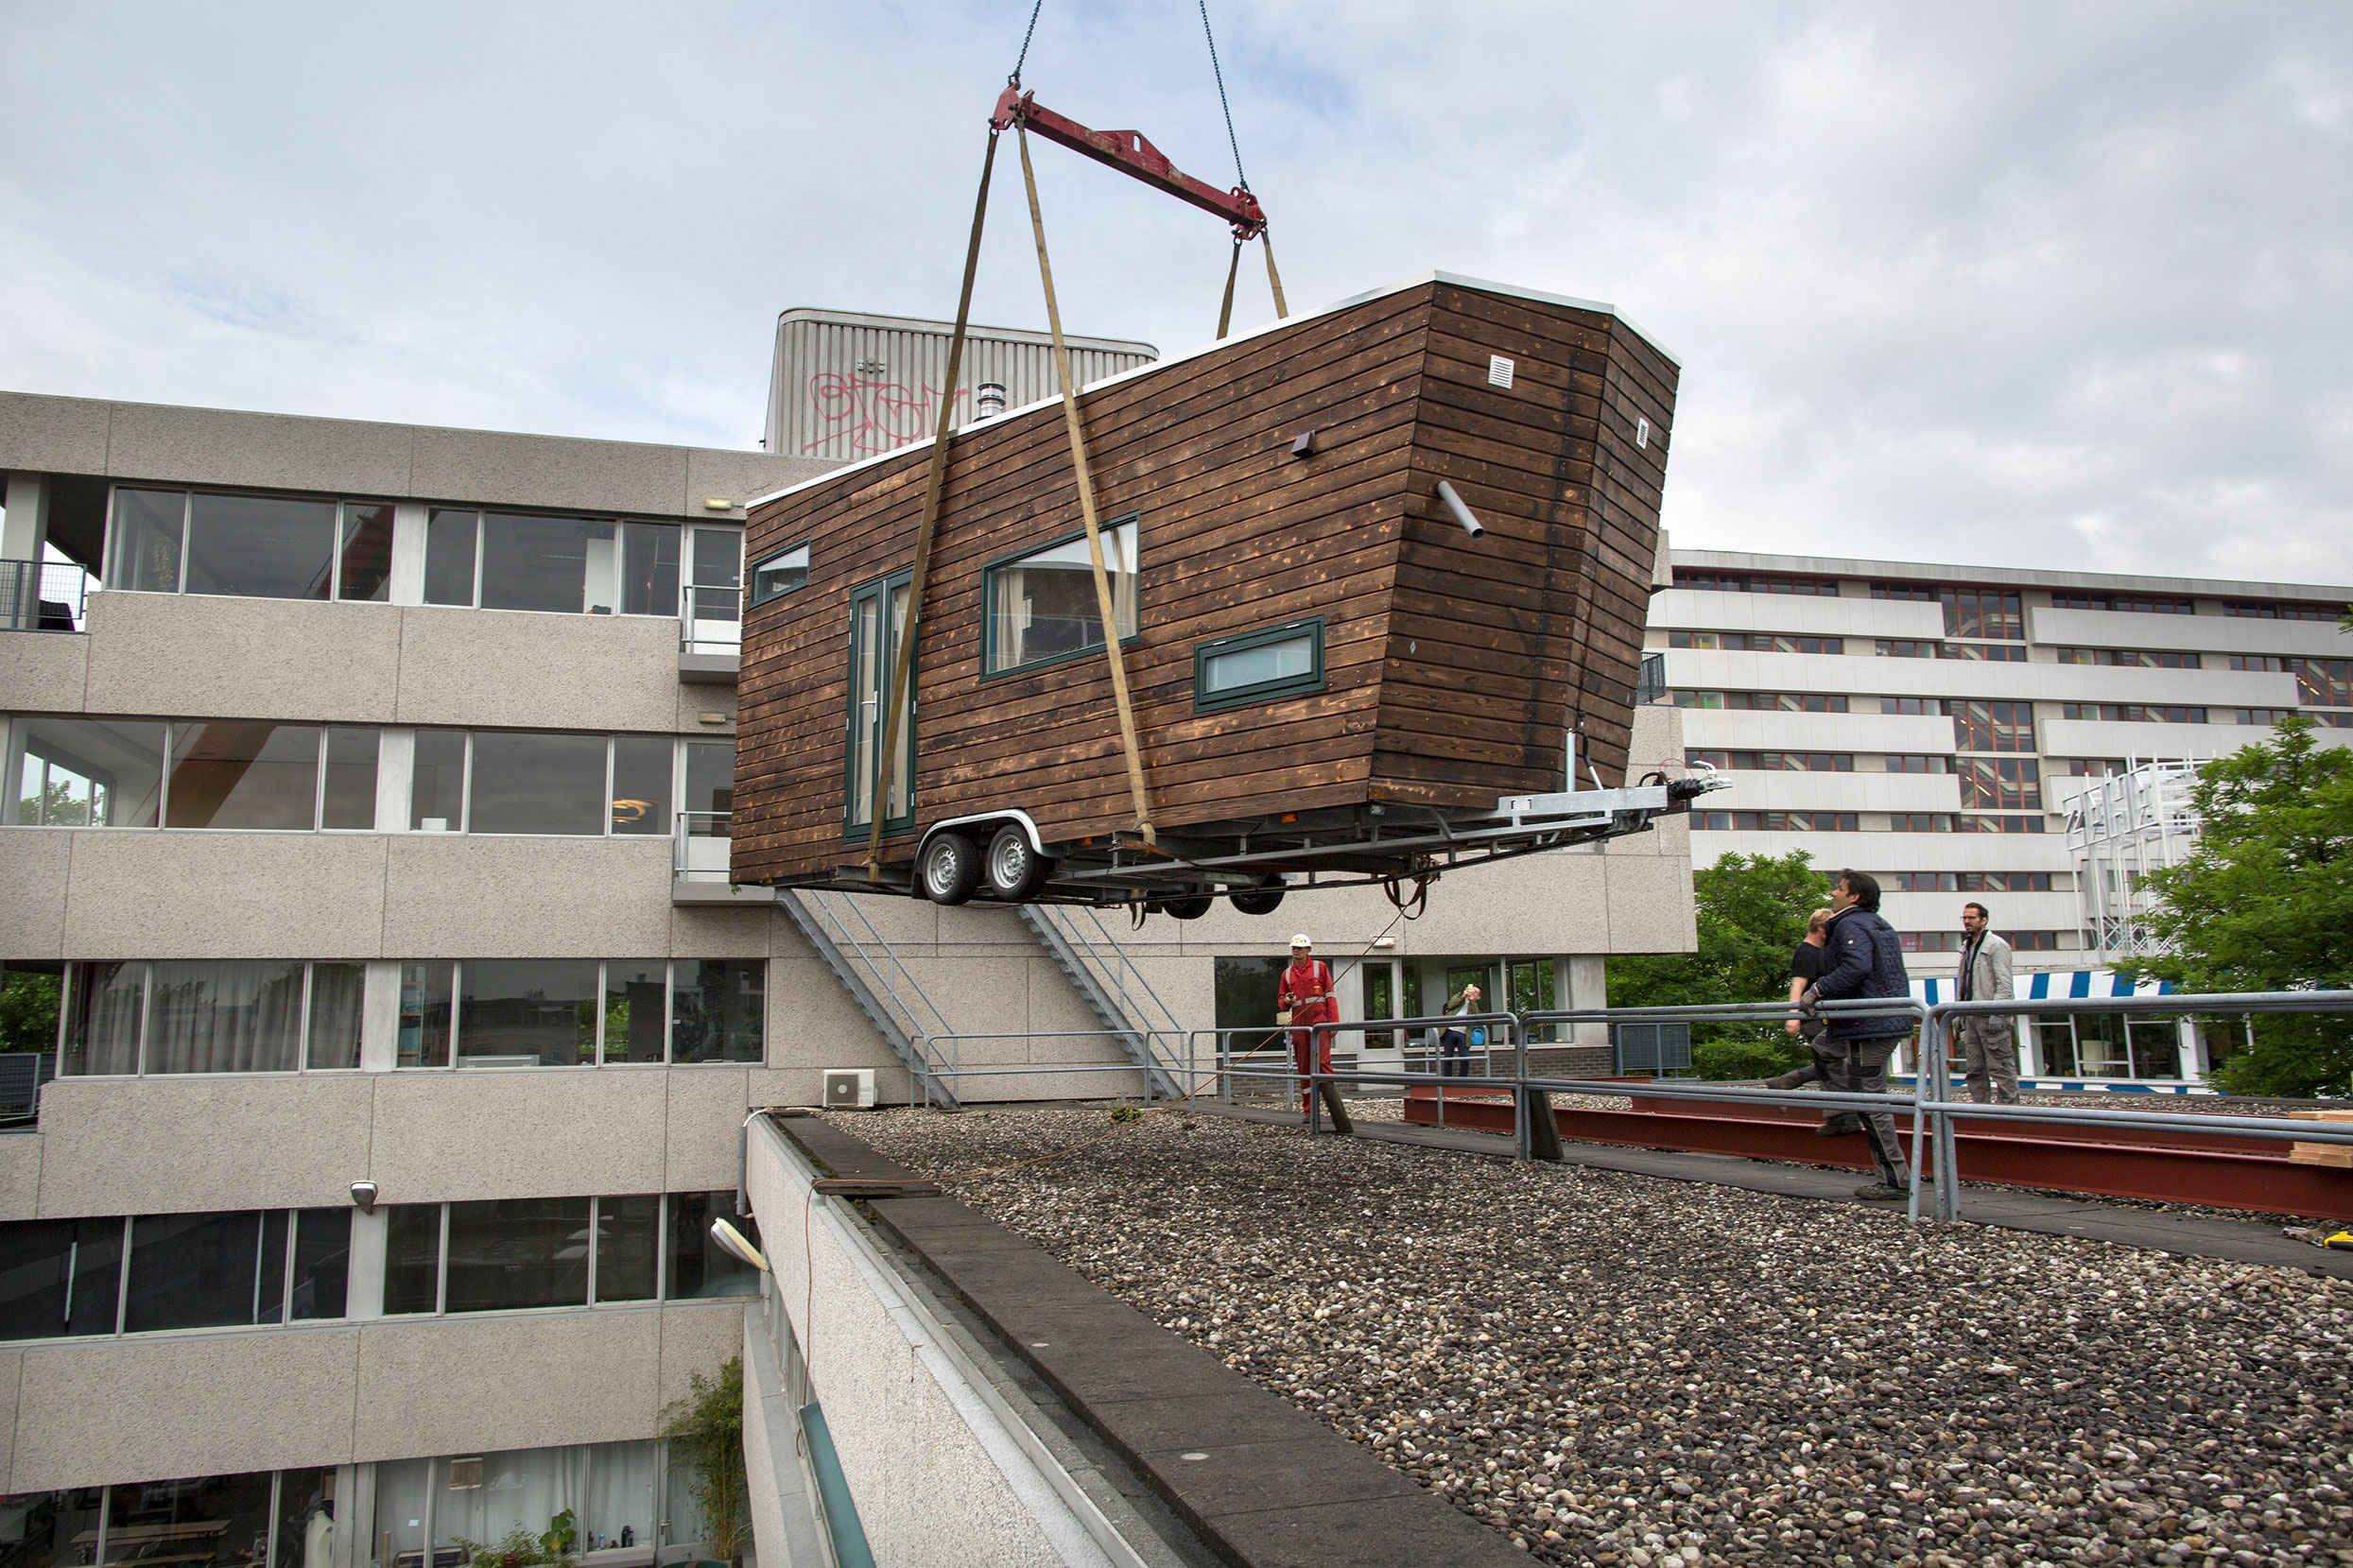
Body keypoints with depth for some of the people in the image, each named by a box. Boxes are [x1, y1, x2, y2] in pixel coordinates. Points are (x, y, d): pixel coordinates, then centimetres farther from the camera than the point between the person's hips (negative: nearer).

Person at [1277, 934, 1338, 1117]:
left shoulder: (1320, 967, 8)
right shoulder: (1287, 973, 17)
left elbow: (1330, 995, 3)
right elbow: (1280, 998, 22)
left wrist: (1334, 1021, -6)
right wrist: (1286, 1001, -4)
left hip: (1319, 1019, -4)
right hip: (1299, 1022, 4)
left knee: (1322, 1061, -15)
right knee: (1303, 1066, 3)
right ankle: (1308, 1109, 8)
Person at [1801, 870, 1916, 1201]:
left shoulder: (1851, 925, -11)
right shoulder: (1878, 924, 19)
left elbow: (1856, 967, -28)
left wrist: (1816, 991, -21)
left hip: (1870, 1028, -11)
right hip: (1892, 1021, 11)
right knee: (1826, 1044, 30)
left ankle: (1895, 1181, -4)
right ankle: (1844, 1115, 22)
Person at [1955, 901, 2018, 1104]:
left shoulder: (1997, 946, -6)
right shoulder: (1966, 947, 18)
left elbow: (2004, 984, -13)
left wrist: (1997, 1013, -20)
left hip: (1990, 1018, -8)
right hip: (1971, 1017, 8)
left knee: (2000, 1068, -5)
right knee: (1974, 1069, 8)